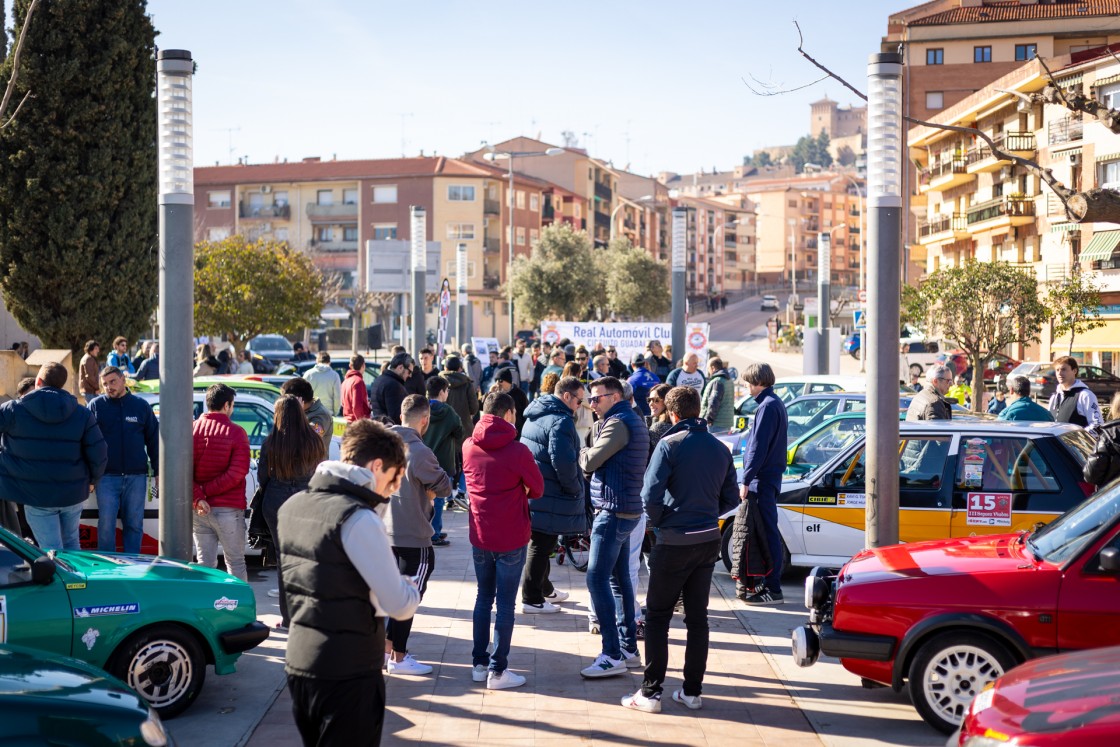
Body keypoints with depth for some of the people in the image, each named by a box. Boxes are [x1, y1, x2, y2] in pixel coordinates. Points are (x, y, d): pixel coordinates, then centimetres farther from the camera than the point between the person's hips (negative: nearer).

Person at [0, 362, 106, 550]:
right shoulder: (82, 414, -5)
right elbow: (99, 455, -7)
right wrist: (92, 480, 10)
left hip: (36, 496, -3)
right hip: (73, 494, 3)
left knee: (51, 549, 3)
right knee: (71, 542, 22)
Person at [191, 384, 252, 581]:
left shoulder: (193, 429, 3)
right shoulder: (236, 432, -7)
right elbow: (237, 472, -15)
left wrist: (198, 497, -13)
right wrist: (206, 491, -10)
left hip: (199, 510, 3)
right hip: (228, 509, -3)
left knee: (205, 563, 10)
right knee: (236, 563, 5)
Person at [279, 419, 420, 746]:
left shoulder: (293, 506, 7)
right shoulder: (357, 518, -19)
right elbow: (400, 605, -16)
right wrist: (409, 587, 5)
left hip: (298, 663, 8)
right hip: (347, 673, -8)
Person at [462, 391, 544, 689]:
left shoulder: (468, 447, -2)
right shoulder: (517, 450, -16)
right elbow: (537, 489, -5)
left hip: (479, 536, 5)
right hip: (511, 538, -5)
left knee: (483, 597, 17)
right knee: (506, 603, 3)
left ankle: (479, 663, 23)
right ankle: (497, 670, 6)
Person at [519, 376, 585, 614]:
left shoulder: (535, 415, 13)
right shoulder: (561, 420, -18)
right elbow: (563, 462, -28)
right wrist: (575, 489, -13)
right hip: (549, 497, -9)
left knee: (540, 543, 21)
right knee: (541, 546, 0)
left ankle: (544, 588, 36)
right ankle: (532, 599, 7)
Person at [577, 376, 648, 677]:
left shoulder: (619, 423, -15)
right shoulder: (633, 421, 17)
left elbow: (589, 462, -15)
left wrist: (584, 451, 4)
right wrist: (591, 453, 0)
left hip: (613, 512, -10)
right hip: (625, 510, 10)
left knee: (597, 579, -10)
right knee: (620, 580, 14)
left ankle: (613, 655, -10)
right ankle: (628, 648, 20)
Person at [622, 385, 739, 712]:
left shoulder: (670, 444, -12)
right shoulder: (720, 449, 5)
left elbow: (651, 495, -17)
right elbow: (731, 499, 9)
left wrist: (659, 523, 0)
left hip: (674, 542, -5)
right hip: (709, 541, 5)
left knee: (657, 616, 5)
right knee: (697, 617, 13)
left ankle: (651, 692, 5)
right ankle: (692, 691, 17)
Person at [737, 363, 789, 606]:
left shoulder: (767, 407, -16)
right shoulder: (776, 403, 16)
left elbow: (759, 447, -21)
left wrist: (746, 480, -19)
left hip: (762, 480, -10)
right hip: (769, 479, 10)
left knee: (768, 533, -7)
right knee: (768, 531, 14)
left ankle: (773, 589, -4)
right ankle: (769, 584, 21)